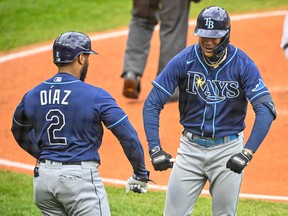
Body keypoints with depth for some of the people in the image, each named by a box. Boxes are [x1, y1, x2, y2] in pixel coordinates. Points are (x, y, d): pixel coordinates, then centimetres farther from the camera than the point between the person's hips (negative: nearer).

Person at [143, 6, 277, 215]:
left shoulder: (243, 65, -12)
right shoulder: (183, 61, -10)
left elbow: (265, 109, -18)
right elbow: (152, 104, -10)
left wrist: (248, 152, -29)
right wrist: (155, 148, -22)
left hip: (228, 149, -1)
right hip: (191, 148, 1)